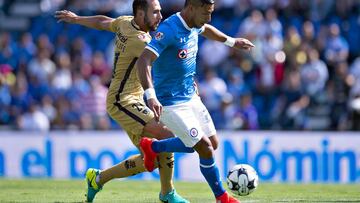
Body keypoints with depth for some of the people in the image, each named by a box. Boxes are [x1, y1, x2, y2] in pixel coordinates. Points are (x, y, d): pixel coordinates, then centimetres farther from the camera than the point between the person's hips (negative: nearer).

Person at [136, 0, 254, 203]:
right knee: (205, 148, -10)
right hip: (170, 103, -9)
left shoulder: (193, 25, 2)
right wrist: (150, 95, -47)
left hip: (190, 97, 9)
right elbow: (143, 61, -36)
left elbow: (205, 29, 29)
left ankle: (152, 147, 26)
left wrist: (231, 41, 39)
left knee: (211, 142, 15)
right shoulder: (169, 30, -25)